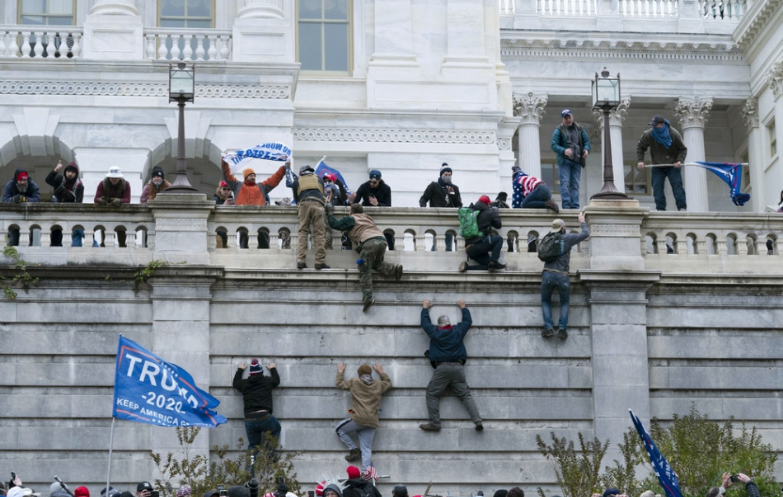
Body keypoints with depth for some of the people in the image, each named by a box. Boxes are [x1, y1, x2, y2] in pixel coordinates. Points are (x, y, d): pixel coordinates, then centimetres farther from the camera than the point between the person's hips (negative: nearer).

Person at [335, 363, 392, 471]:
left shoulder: (354, 383, 4)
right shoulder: (378, 385, 12)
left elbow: (339, 384, 19)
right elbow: (388, 383, 34)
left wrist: (340, 372, 35)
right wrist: (381, 372, 44)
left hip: (358, 419, -4)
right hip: (371, 422, 4)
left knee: (339, 430, 21)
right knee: (366, 450, 4)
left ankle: (354, 450, 11)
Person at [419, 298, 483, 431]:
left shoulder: (435, 332, 6)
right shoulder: (458, 330, 10)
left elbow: (425, 322, 23)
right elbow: (468, 321, 28)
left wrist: (425, 308, 39)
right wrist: (463, 307, 43)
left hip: (442, 368, -3)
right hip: (458, 367, 3)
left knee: (432, 394, 4)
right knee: (465, 395, 3)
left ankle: (434, 423, -7)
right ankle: (478, 420, -11)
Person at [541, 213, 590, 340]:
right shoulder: (567, 238, -1)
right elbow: (586, 234, 6)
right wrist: (582, 222, 24)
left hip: (547, 274, 2)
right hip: (562, 275, -2)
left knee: (545, 301, 17)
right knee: (564, 302, 17)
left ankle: (548, 327, -1)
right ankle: (562, 328, 1)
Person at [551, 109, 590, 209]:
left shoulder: (579, 129, 11)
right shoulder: (559, 130, 0)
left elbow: (586, 140, 14)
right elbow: (554, 145, -7)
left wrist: (586, 150, -9)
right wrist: (564, 151, -25)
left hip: (577, 161, 4)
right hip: (564, 161, -4)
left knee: (575, 184, 4)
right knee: (565, 183, -9)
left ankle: (575, 206, 5)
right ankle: (566, 205, -11)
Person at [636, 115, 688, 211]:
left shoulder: (674, 134, -14)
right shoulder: (648, 135, -12)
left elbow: (683, 149, -4)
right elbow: (640, 147, 5)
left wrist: (679, 160, -20)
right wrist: (640, 160, -7)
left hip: (672, 166, -2)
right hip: (657, 166, 2)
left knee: (677, 185, -11)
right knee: (657, 187, -7)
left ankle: (682, 207, -9)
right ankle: (660, 208, -4)